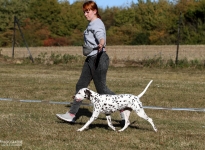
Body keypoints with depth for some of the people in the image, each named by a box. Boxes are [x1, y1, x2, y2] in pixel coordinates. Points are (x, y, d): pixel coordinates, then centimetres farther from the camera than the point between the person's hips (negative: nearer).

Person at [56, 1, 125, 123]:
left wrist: (101, 45, -54)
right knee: (81, 85, 9)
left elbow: (101, 37, -34)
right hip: (90, 59, 10)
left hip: (99, 58, -10)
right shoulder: (92, 24, 15)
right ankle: (71, 114, 13)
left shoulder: (97, 24, -15)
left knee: (102, 89, -4)